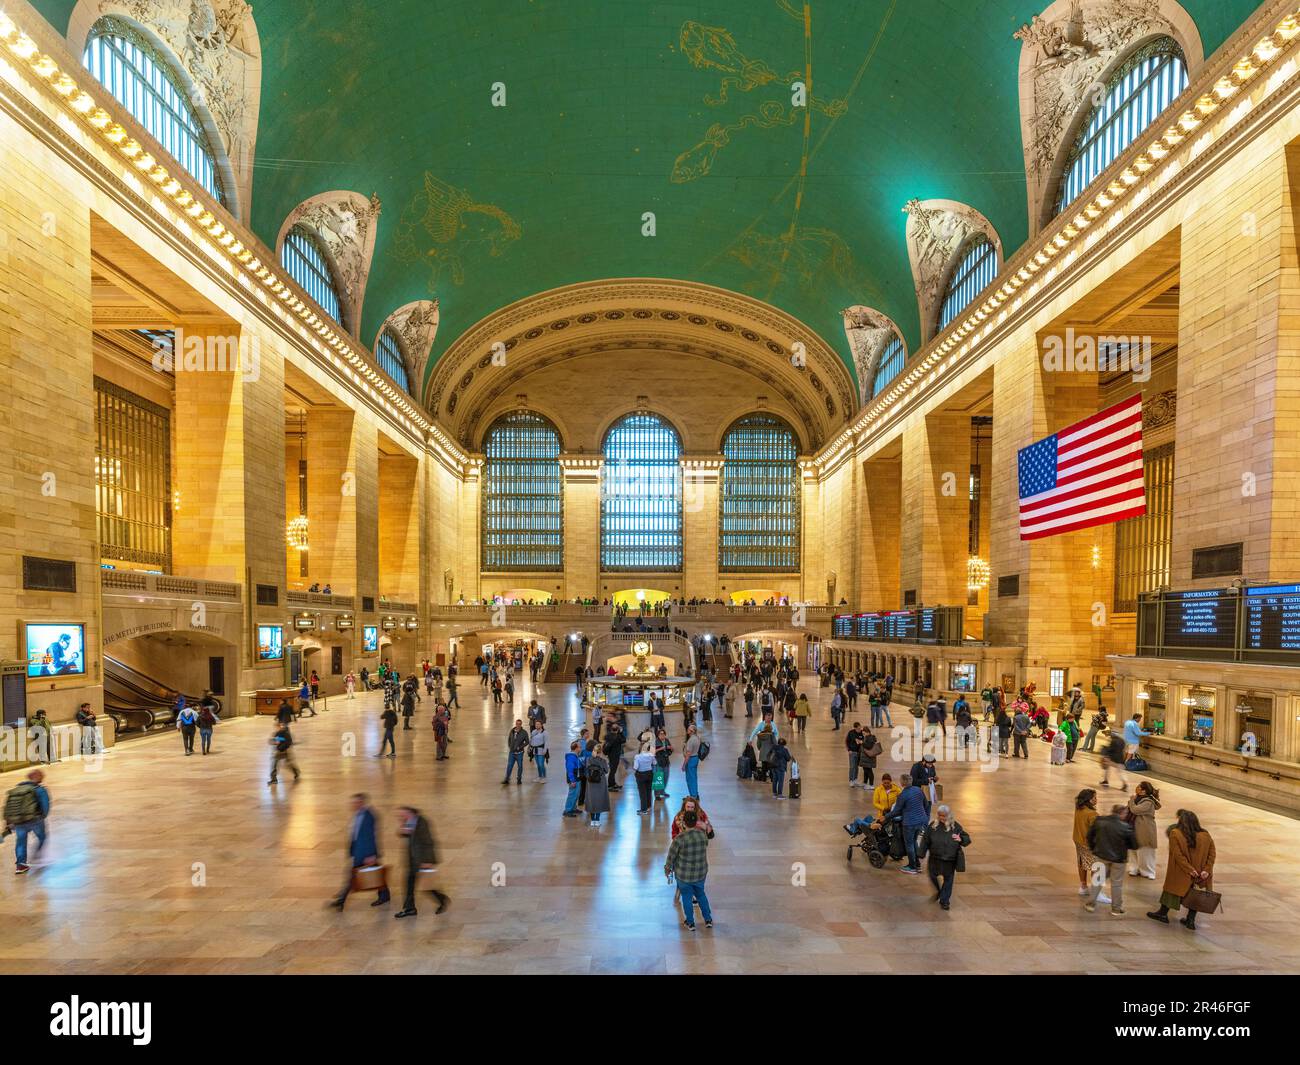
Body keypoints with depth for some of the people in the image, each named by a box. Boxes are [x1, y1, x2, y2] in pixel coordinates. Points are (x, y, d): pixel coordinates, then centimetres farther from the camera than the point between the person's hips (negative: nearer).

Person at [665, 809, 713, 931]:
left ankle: (690, 923, 33)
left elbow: (671, 856, -13)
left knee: (687, 897, 19)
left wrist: (667, 869, 3)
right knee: (701, 894, 26)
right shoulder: (703, 835, -13)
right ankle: (708, 920, 34)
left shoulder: (679, 839, -25)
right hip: (701, 873, 3)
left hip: (684, 875, -3)